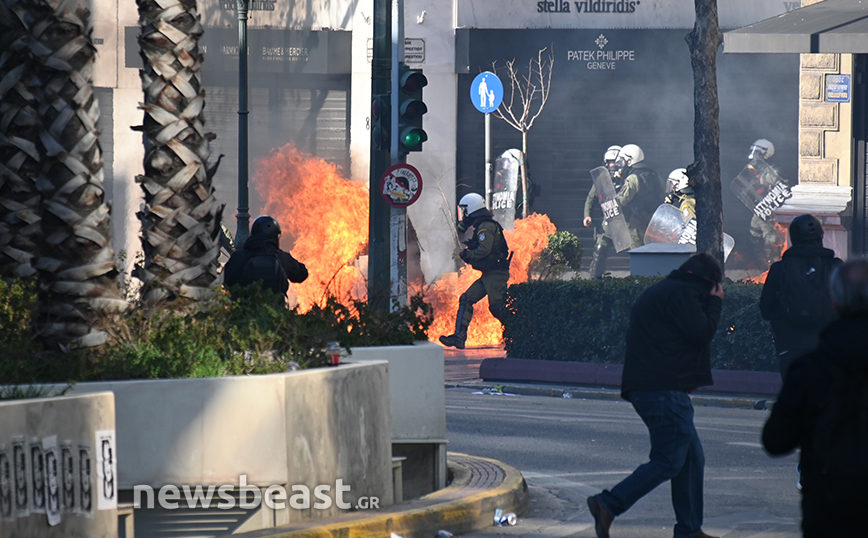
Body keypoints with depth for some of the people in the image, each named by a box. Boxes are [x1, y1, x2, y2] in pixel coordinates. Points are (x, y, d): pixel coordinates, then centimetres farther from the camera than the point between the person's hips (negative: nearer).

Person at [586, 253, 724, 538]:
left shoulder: (660, 291, 23)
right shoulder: (680, 293, -9)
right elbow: (702, 333, -14)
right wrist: (715, 302, 1)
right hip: (664, 390, -11)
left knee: (691, 458, 12)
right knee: (669, 461, -11)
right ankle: (608, 505, -15)